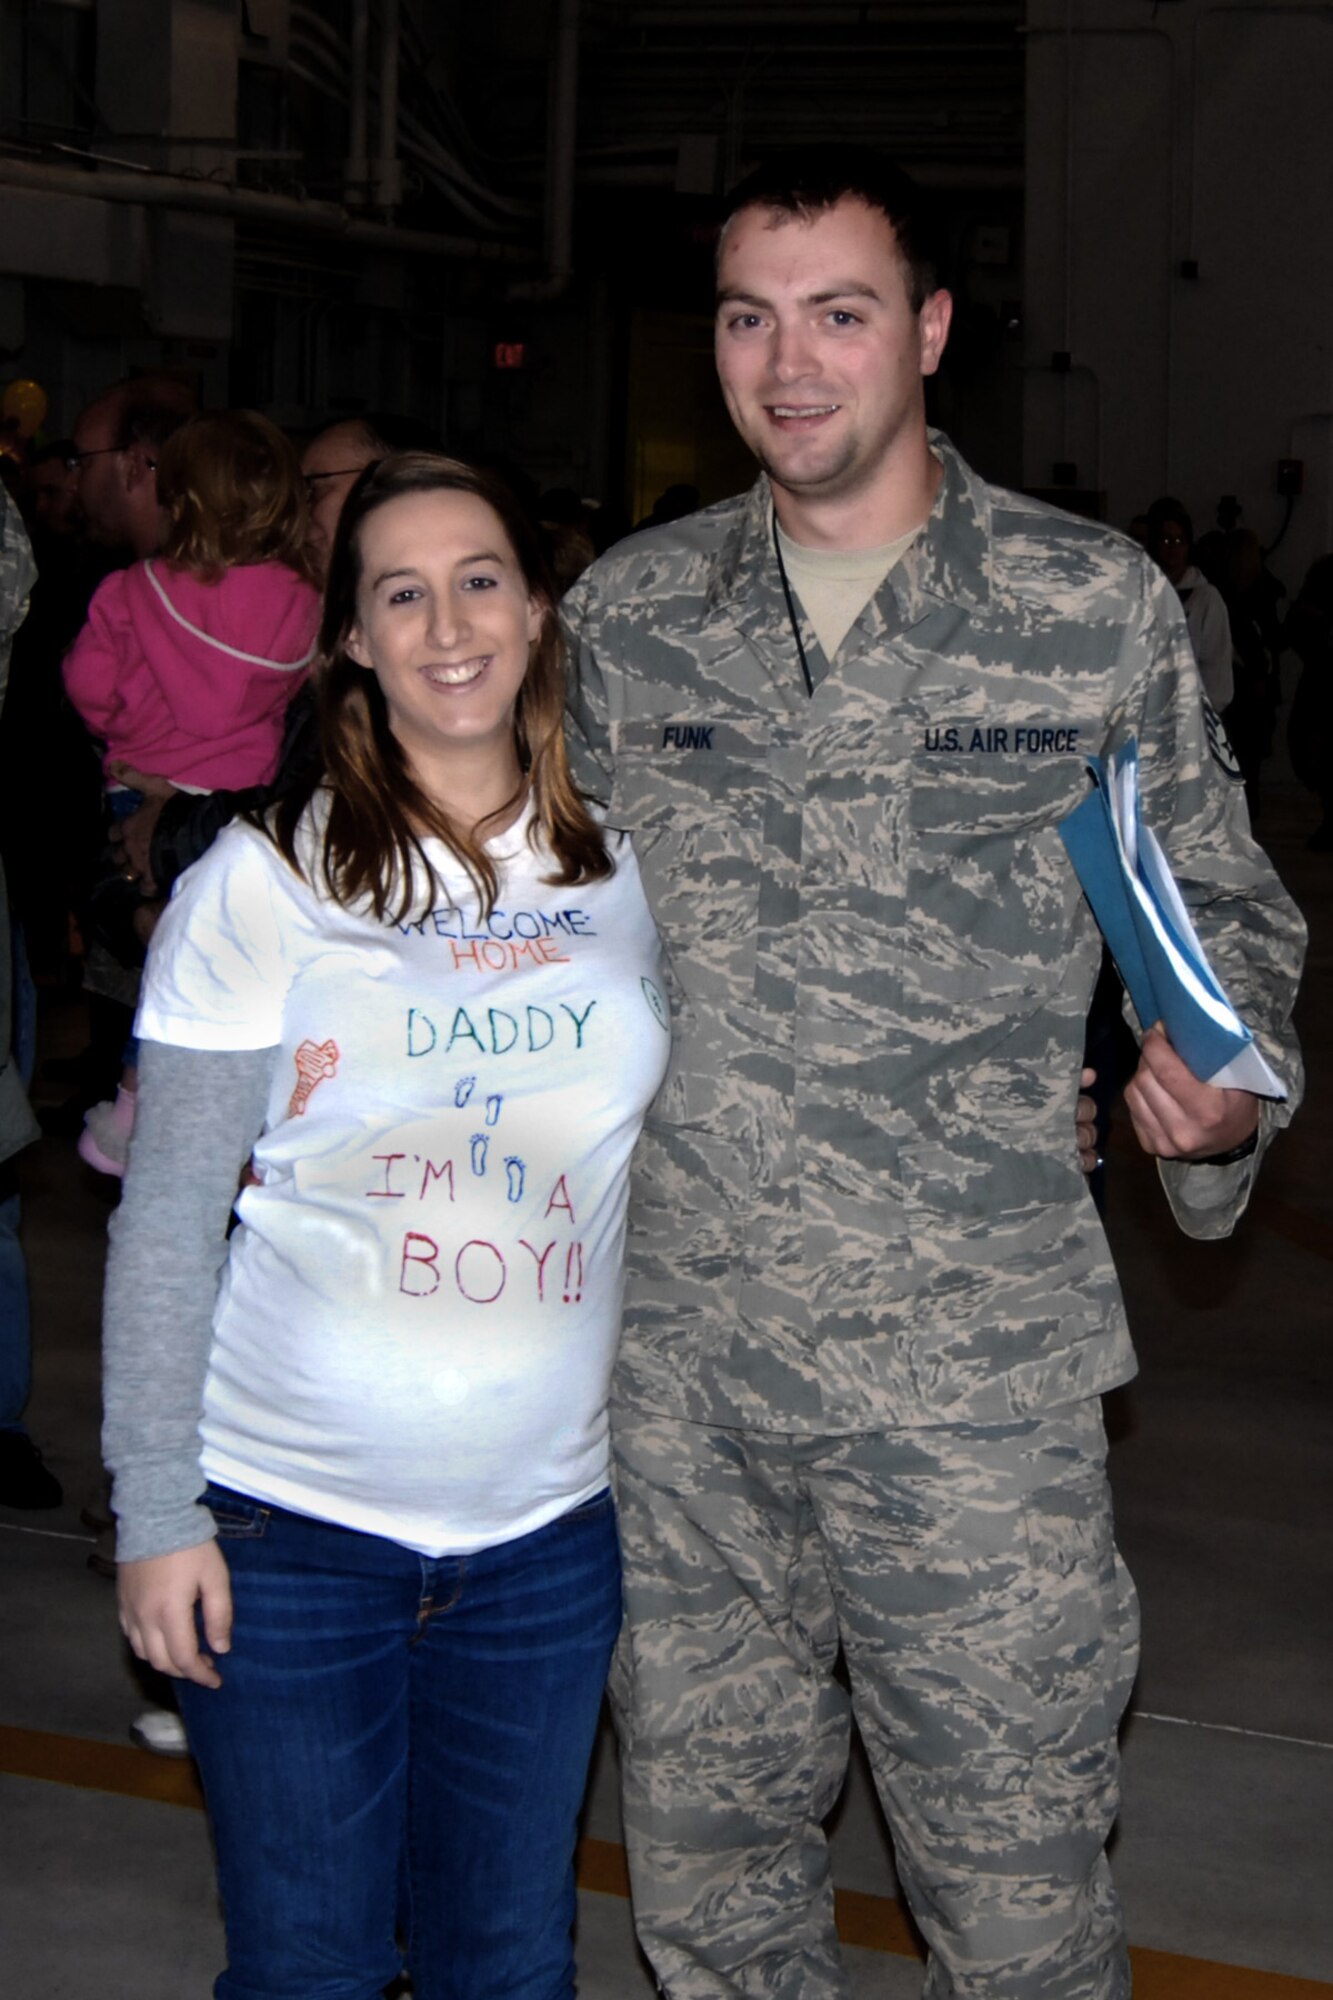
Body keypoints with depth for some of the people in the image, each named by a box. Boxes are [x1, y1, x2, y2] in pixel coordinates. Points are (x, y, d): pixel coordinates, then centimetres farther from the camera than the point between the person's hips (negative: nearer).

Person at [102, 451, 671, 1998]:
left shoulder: (628, 876, 4)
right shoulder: (262, 884, -6)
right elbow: (167, 1220, -4)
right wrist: (156, 1510, -6)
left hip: (549, 1523, 3)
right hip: (290, 1520, -2)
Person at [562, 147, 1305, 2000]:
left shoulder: (1097, 606, -2)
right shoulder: (627, 611, 6)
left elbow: (1220, 896, 7)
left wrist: (1232, 1089, -11)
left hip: (968, 1374, -3)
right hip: (676, 1358, 3)